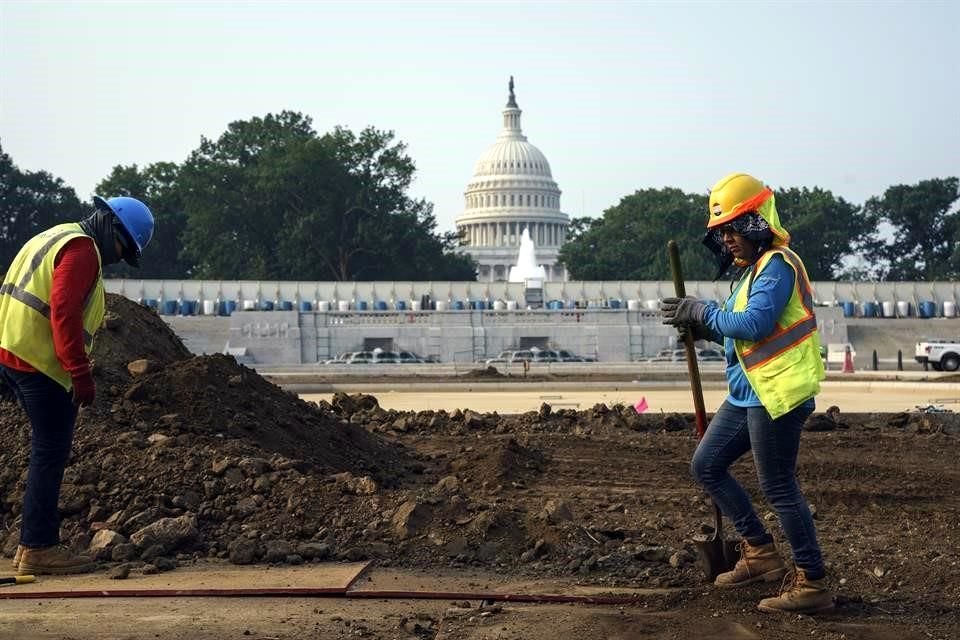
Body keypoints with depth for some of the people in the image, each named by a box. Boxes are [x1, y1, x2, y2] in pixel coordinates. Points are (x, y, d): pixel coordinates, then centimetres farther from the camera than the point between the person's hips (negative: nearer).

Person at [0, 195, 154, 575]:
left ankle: (34, 544, 19)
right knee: (51, 454, -4)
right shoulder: (82, 249, -10)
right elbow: (64, 313, -20)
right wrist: (82, 374, -19)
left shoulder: (57, 238, 22)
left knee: (48, 452, 15)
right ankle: (38, 548, -1)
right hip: (40, 362, -10)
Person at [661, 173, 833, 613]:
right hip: (746, 395, 11)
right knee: (706, 466, 14)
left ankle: (812, 584, 6)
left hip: (775, 395, -11)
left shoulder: (776, 264, -14)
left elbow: (755, 324, -25)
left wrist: (704, 313, -14)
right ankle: (760, 553, 21)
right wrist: (706, 328, 1)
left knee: (778, 488, -5)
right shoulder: (750, 268, 17)